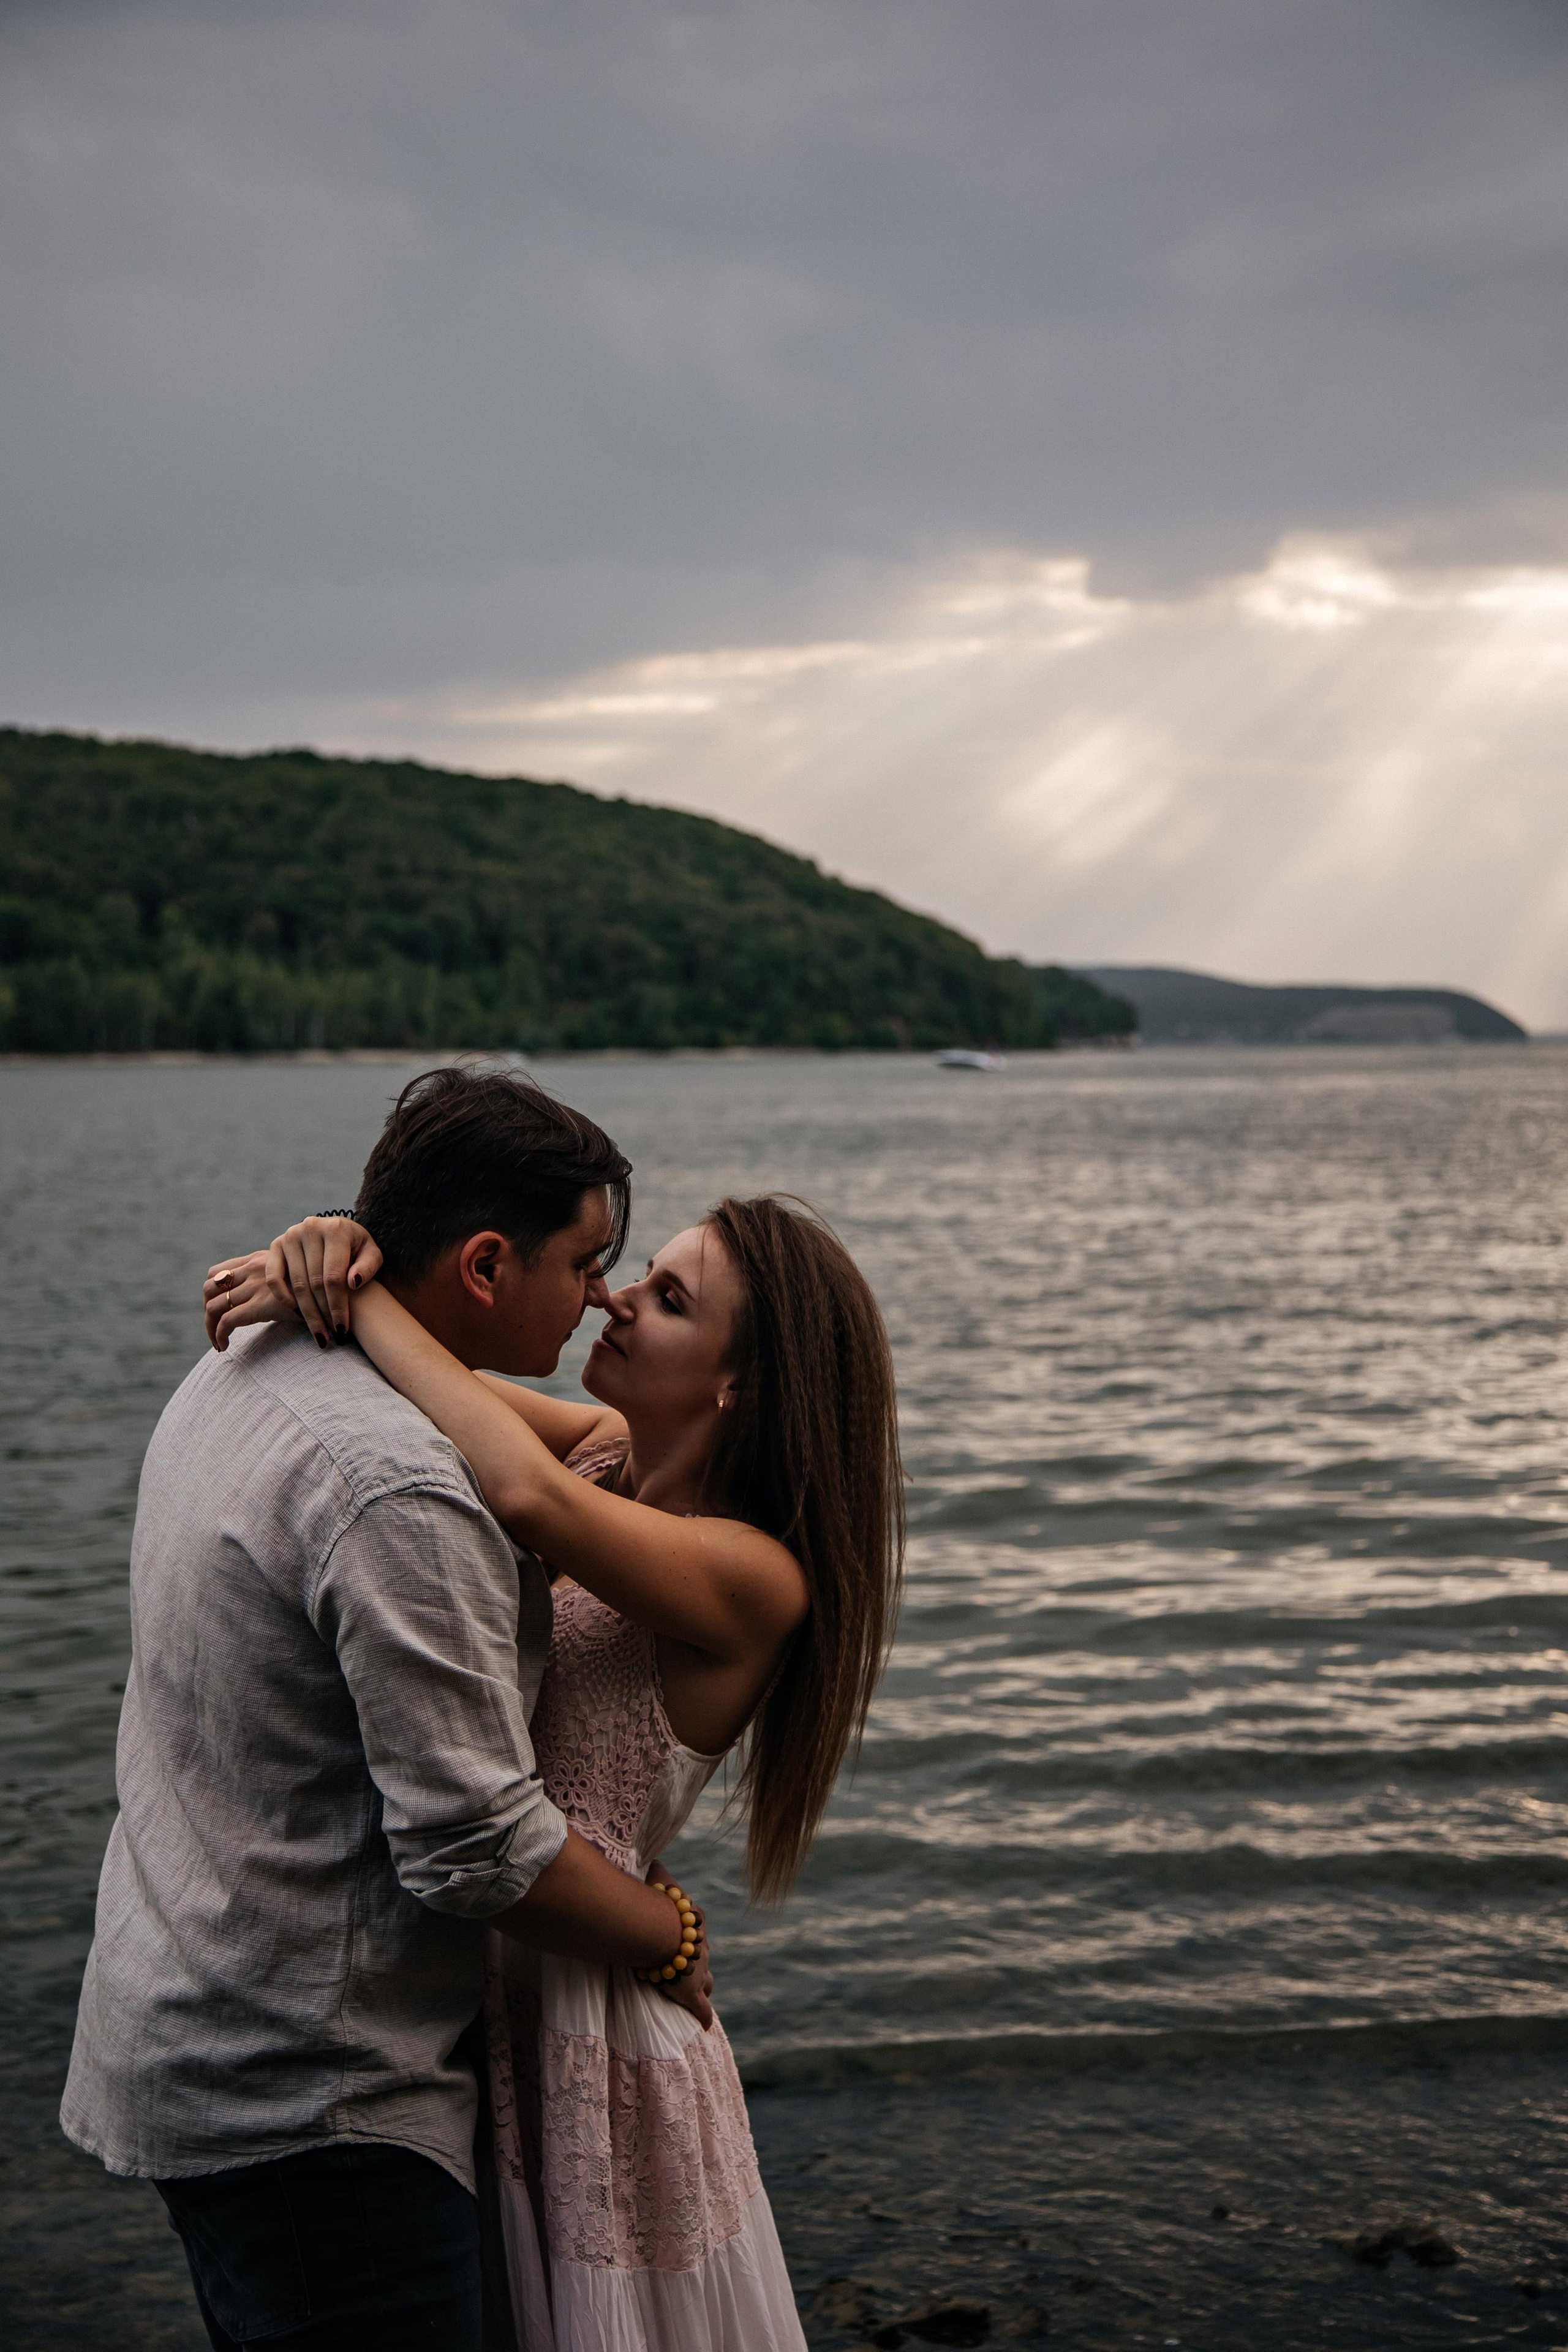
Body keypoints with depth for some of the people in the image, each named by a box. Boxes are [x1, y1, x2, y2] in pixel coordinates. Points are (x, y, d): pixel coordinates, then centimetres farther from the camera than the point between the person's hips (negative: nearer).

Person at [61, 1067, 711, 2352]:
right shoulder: (400, 1488, -26)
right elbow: (479, 1847, -25)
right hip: (310, 2099, -10)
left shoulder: (242, 1375, 5)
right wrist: (671, 1936, -8)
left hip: (181, 2036, 10)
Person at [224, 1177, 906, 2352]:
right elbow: (418, 1363, 3)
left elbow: (529, 1494, -40)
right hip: (472, 1983, 7)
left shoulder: (754, 1575, -22)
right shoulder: (611, 1456, 1)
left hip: (585, 2023, -7)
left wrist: (354, 1292, -30)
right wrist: (333, 1244, -20)